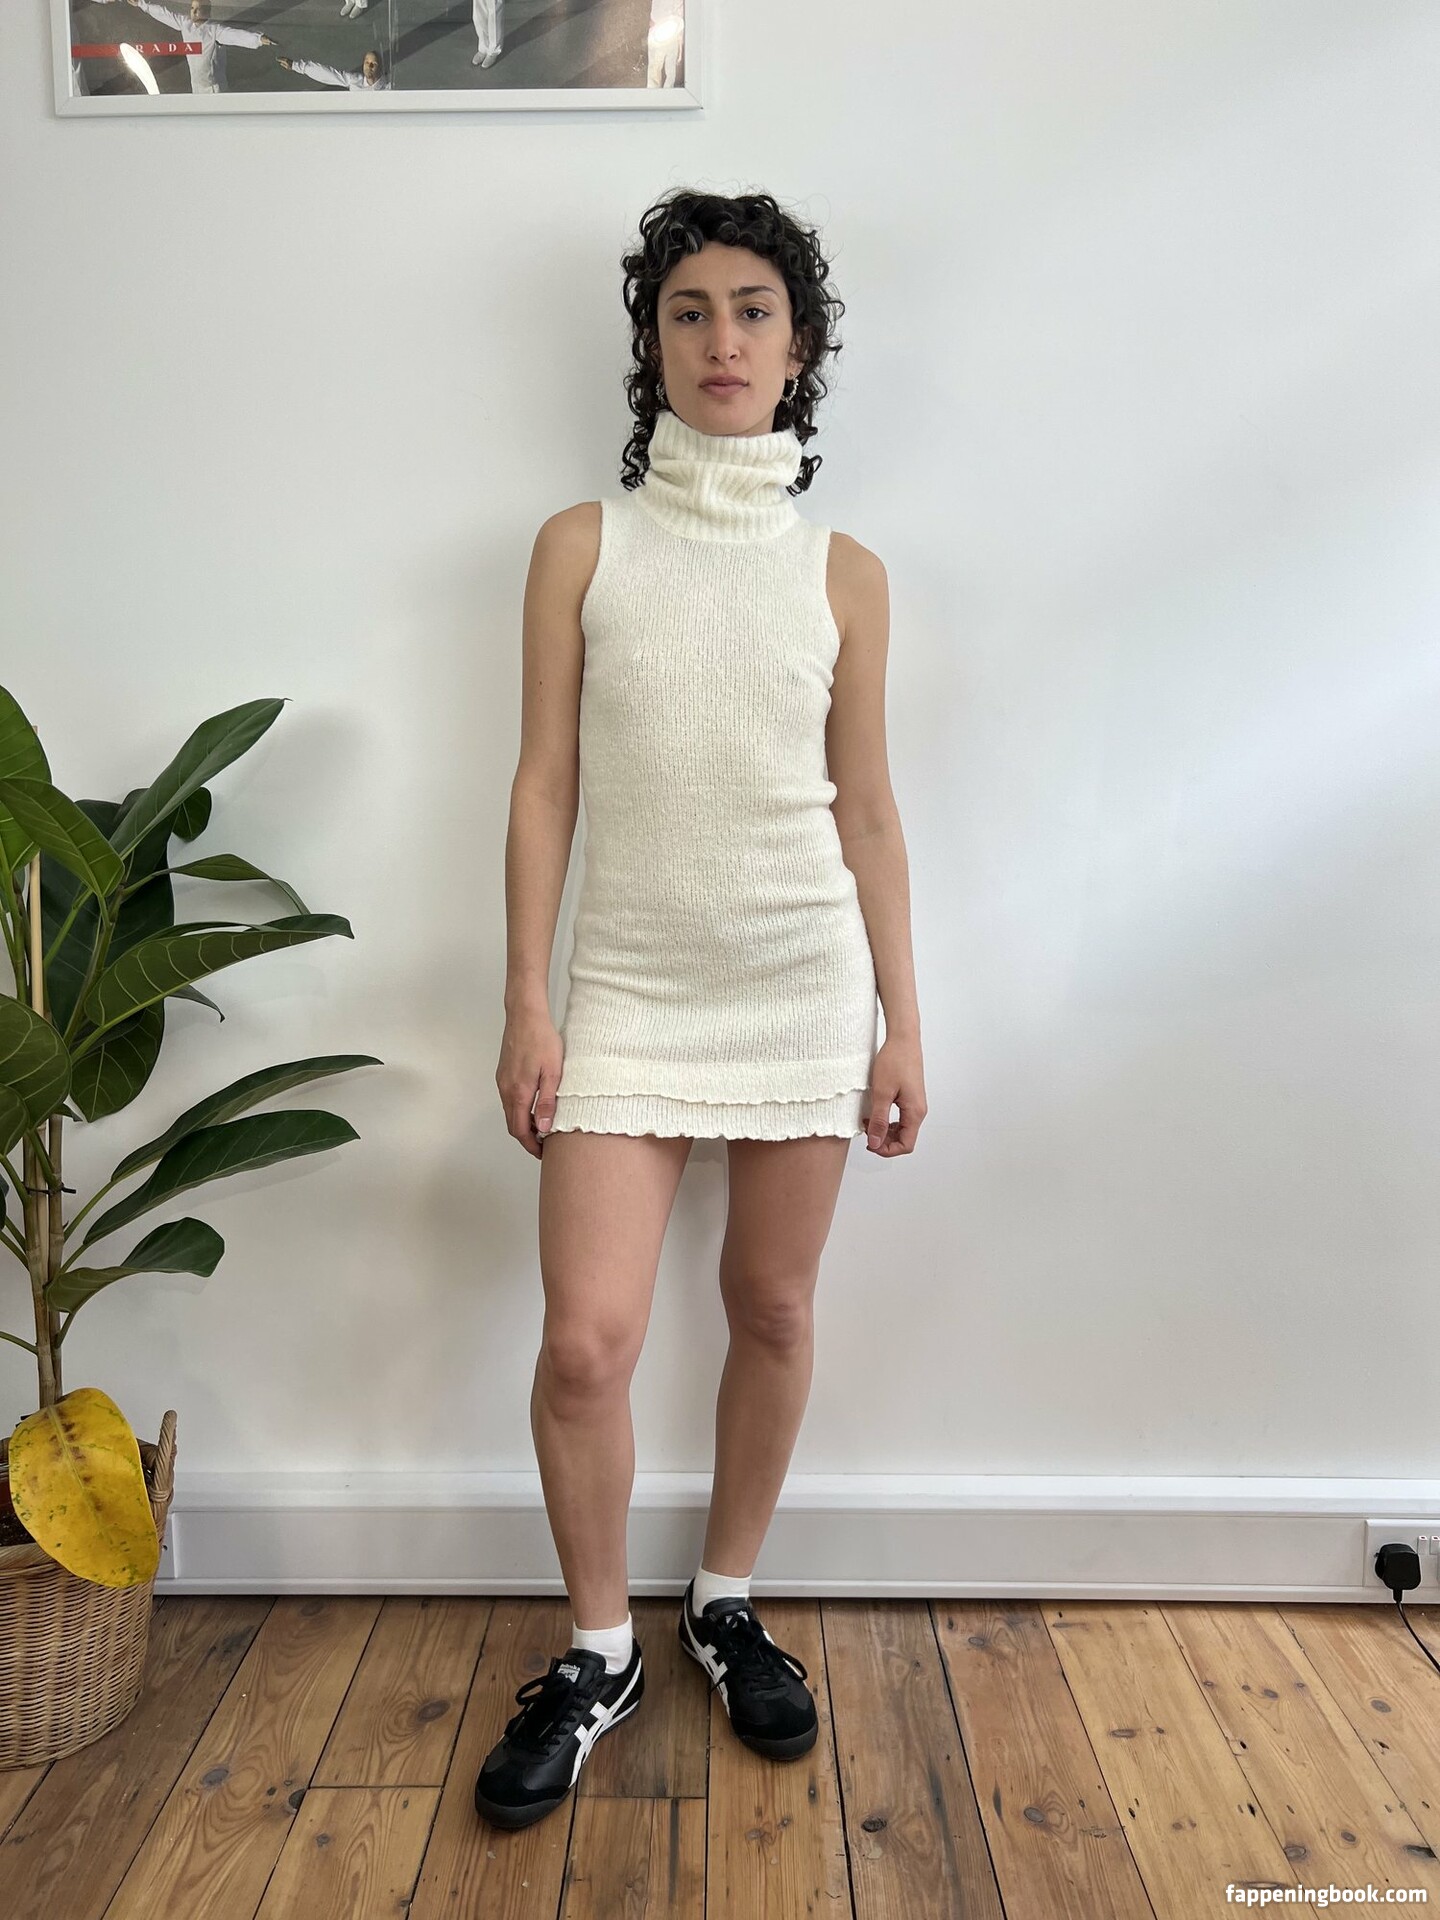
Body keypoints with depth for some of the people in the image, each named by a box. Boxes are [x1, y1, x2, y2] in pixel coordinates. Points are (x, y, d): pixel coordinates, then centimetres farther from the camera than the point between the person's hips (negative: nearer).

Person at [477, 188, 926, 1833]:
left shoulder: (843, 573, 5)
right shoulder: (581, 545, 3)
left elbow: (867, 808, 6)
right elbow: (543, 785, 1)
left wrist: (901, 1020, 4)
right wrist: (527, 1003, -4)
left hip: (804, 982, 2)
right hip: (628, 985, -1)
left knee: (774, 1308, 10)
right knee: (586, 1338, -6)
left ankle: (726, 1605, 34)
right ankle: (598, 1651, 21)